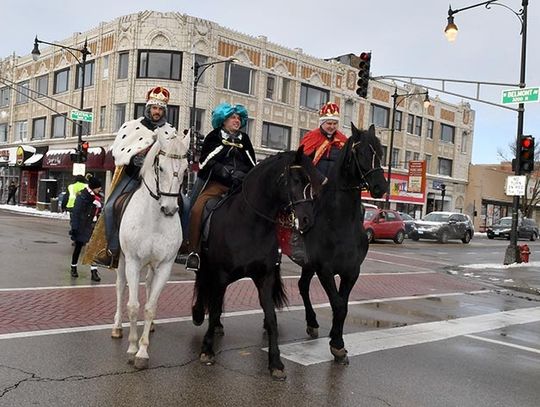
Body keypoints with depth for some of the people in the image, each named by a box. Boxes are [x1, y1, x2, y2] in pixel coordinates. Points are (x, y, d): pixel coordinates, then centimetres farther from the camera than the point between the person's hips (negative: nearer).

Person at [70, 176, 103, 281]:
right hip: (82, 227, -5)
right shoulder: (82, 197, -14)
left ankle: (94, 272, -1)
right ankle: (73, 268, 28)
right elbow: (76, 213, -15)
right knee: (78, 247, 9)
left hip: (93, 227, 5)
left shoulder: (98, 198, 7)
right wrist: (74, 227, -19)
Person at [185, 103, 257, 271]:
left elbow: (253, 164, 18)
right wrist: (224, 172, -13)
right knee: (197, 209, -26)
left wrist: (242, 175, -2)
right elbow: (205, 162, -1)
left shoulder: (244, 139, 19)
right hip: (216, 183, -3)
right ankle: (193, 251, -17)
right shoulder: (214, 137, 9)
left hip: (240, 184, 3)